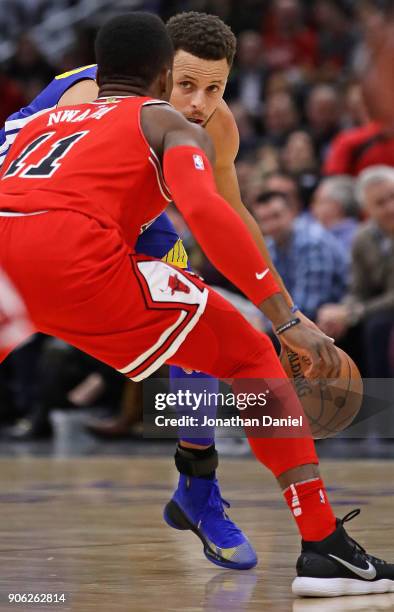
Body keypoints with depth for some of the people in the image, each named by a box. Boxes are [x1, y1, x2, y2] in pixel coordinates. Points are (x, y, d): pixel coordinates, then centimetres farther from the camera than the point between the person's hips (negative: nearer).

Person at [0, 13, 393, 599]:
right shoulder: (170, 125, 20)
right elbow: (204, 209, -1)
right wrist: (287, 319, -4)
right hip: (76, 252, -4)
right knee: (250, 358, 13)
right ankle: (325, 549, 6)